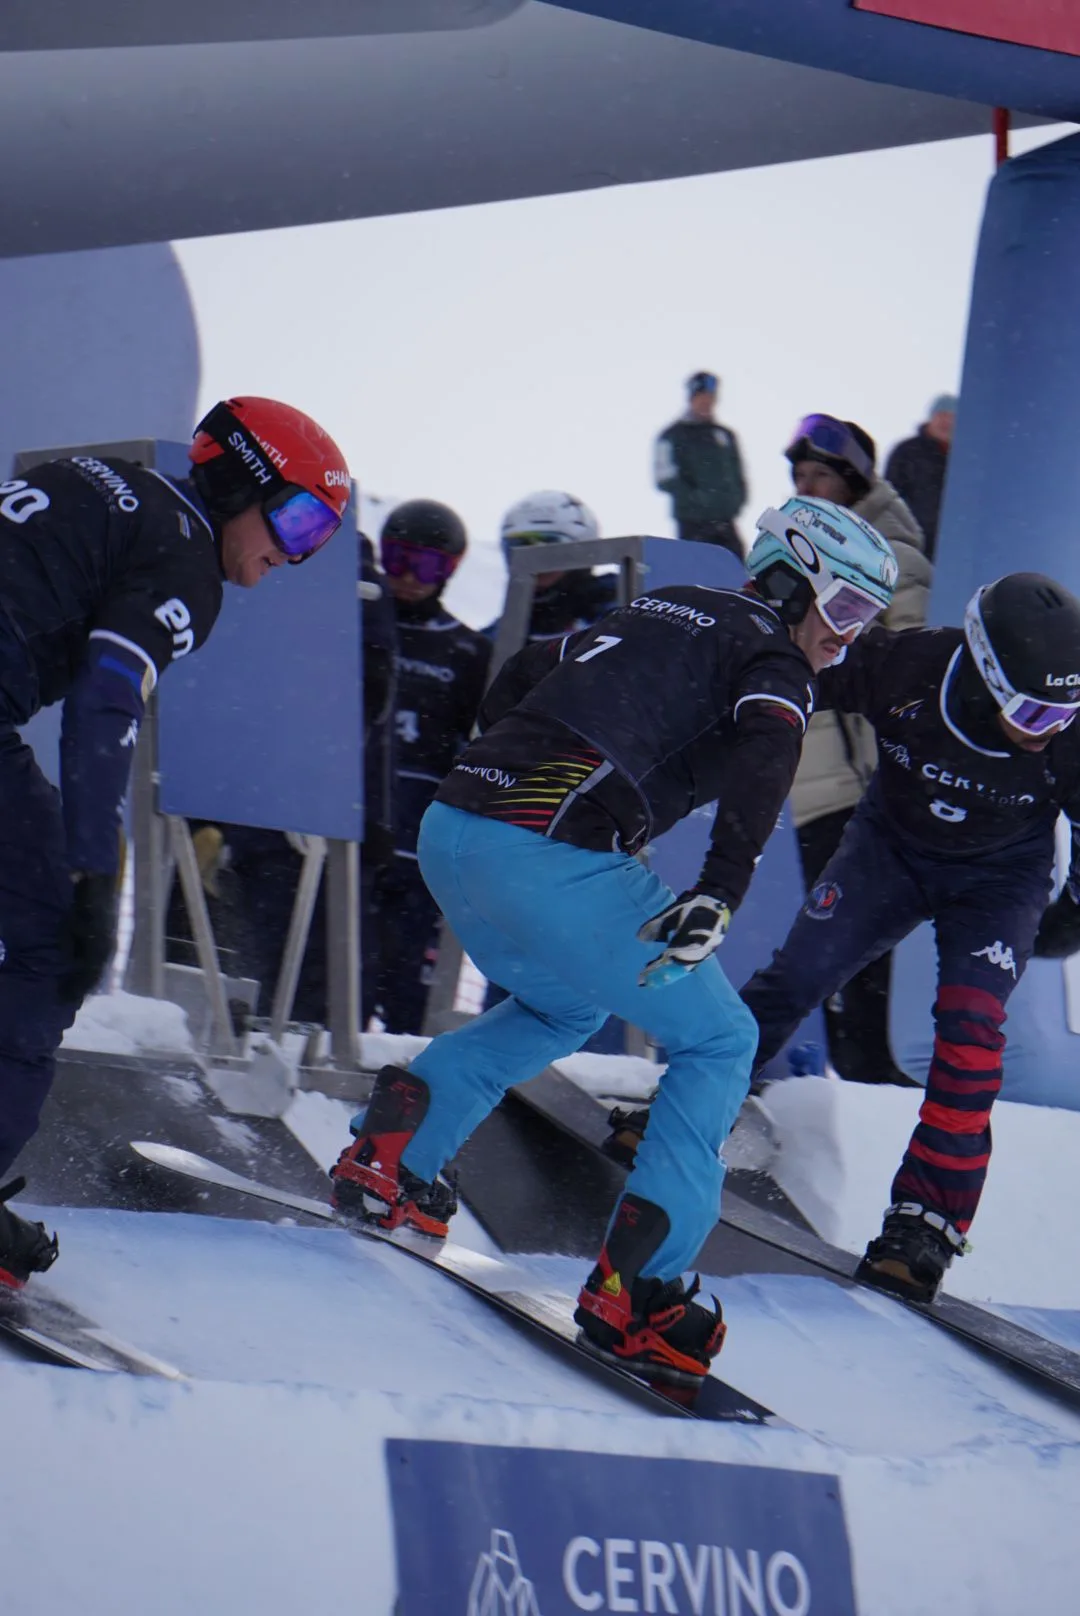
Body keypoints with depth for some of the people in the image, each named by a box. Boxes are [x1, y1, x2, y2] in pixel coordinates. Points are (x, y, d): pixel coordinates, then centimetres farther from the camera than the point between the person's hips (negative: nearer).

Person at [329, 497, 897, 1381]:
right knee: (717, 1041, 8)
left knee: (562, 1009, 35)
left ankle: (390, 1151, 18)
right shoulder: (774, 661, 4)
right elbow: (760, 757, -18)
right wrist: (722, 892, -30)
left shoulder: (657, 609, 26)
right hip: (550, 866, -8)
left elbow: (513, 685, 32)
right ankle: (634, 1283, -4)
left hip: (448, 834, 8)